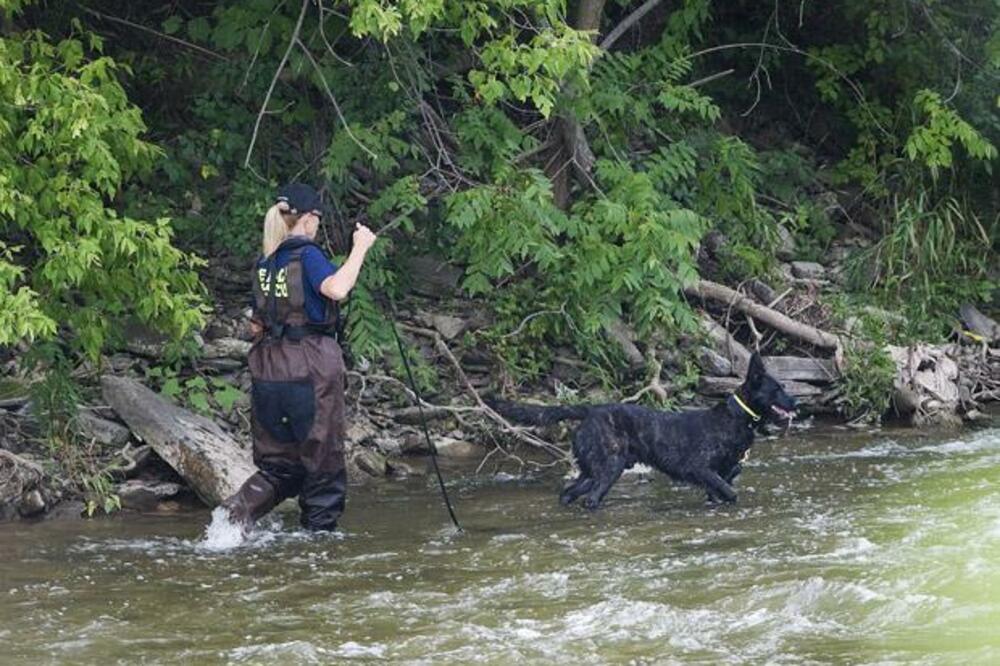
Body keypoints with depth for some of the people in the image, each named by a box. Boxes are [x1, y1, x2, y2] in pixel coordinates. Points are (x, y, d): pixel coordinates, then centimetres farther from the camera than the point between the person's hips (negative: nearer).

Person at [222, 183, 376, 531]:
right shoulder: (307, 255, -10)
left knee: (279, 463, 14)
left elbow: (256, 326, 15)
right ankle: (320, 528, 10)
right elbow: (336, 289, -28)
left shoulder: (264, 264, 11)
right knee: (323, 461, 7)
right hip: (311, 368, -6)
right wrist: (360, 248, -19)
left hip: (268, 370, 7)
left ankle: (238, 510, -8)